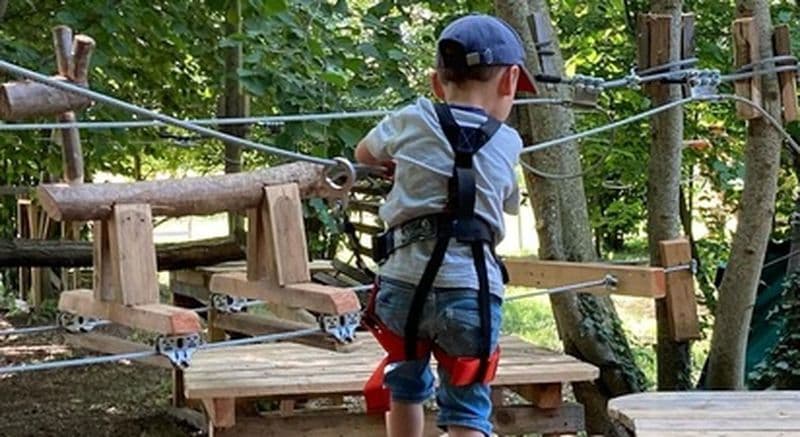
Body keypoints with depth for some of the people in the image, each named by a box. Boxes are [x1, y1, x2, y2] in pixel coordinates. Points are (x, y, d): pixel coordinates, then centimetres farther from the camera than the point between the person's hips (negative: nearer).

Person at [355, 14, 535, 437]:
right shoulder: (507, 143, 7)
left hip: (403, 283, 1)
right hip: (472, 291, -1)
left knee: (406, 387, 24)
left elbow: (363, 153, 26)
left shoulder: (411, 121, 7)